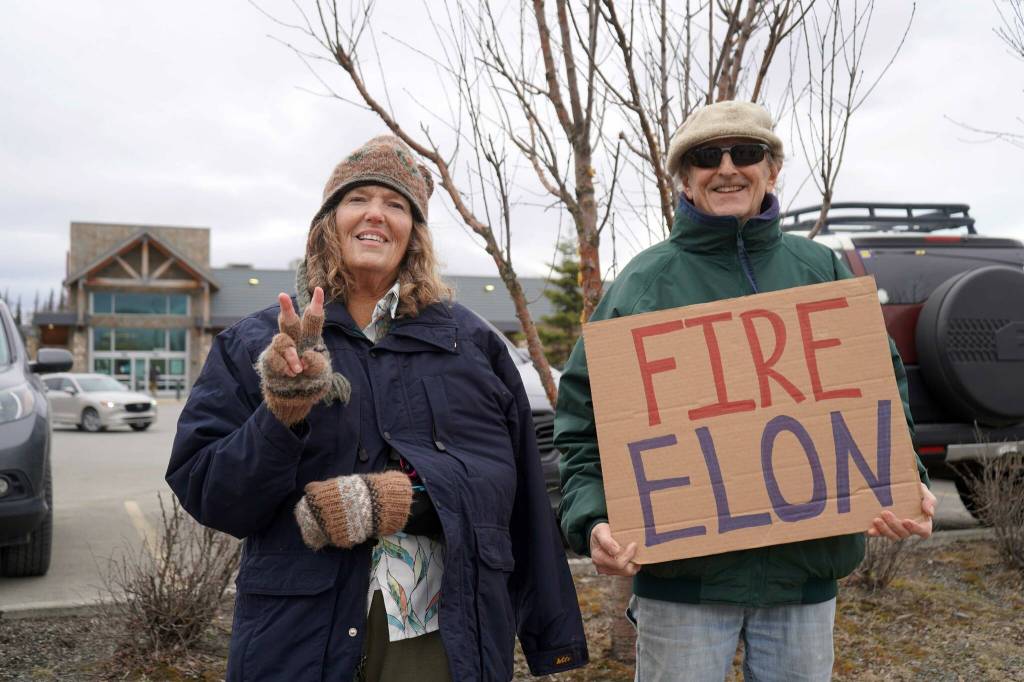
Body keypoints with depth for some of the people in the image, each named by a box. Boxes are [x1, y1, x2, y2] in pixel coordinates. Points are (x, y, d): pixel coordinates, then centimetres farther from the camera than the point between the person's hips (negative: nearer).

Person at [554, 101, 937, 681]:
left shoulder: (820, 270, 7)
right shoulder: (645, 280, -2)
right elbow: (586, 413, -3)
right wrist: (594, 519, -16)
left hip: (807, 567, 3)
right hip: (681, 569, -2)